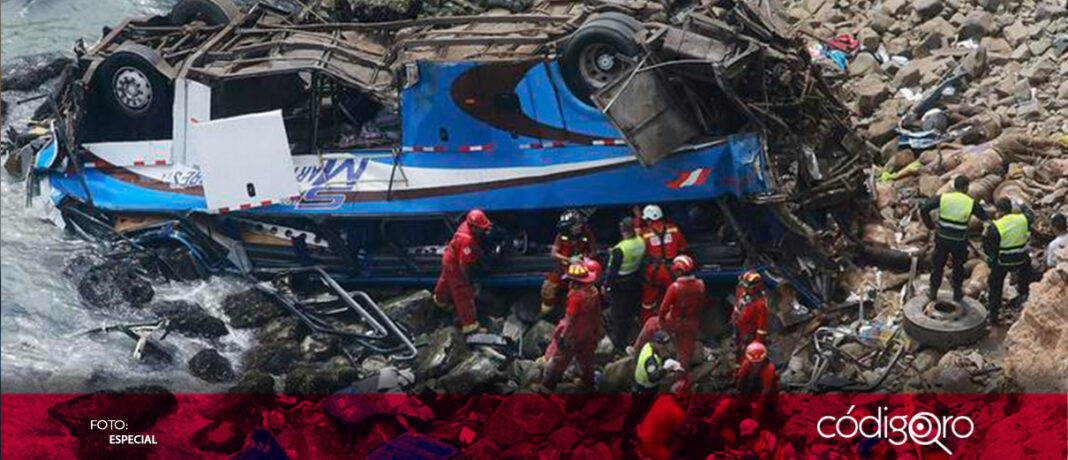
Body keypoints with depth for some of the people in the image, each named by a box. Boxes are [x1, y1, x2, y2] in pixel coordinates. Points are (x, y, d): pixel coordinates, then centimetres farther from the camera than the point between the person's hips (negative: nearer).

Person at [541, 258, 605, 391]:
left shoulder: (575, 295, -27)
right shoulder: (594, 291, -6)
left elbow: (570, 319, -24)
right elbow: (597, 313, 6)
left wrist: (563, 336, -16)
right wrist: (599, 329, 19)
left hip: (574, 335, -6)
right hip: (589, 334, 6)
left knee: (560, 360, 7)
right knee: (586, 360, 23)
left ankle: (547, 385, 17)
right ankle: (589, 385, 36)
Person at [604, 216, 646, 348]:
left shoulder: (620, 249, -29)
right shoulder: (640, 242, -10)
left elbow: (612, 269, -21)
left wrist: (606, 285, -8)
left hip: (620, 284, -7)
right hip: (635, 281, 7)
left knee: (618, 314, 9)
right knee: (631, 311, 23)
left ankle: (618, 341, 20)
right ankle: (629, 336, 39)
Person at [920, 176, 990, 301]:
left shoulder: (942, 198, -6)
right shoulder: (971, 203, -6)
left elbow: (924, 209, -13)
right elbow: (985, 219, 1)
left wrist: (930, 225, 0)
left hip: (942, 239, 1)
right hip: (959, 242, 0)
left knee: (938, 265, 17)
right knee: (958, 266, 21)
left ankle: (933, 291, 27)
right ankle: (957, 293, 33)